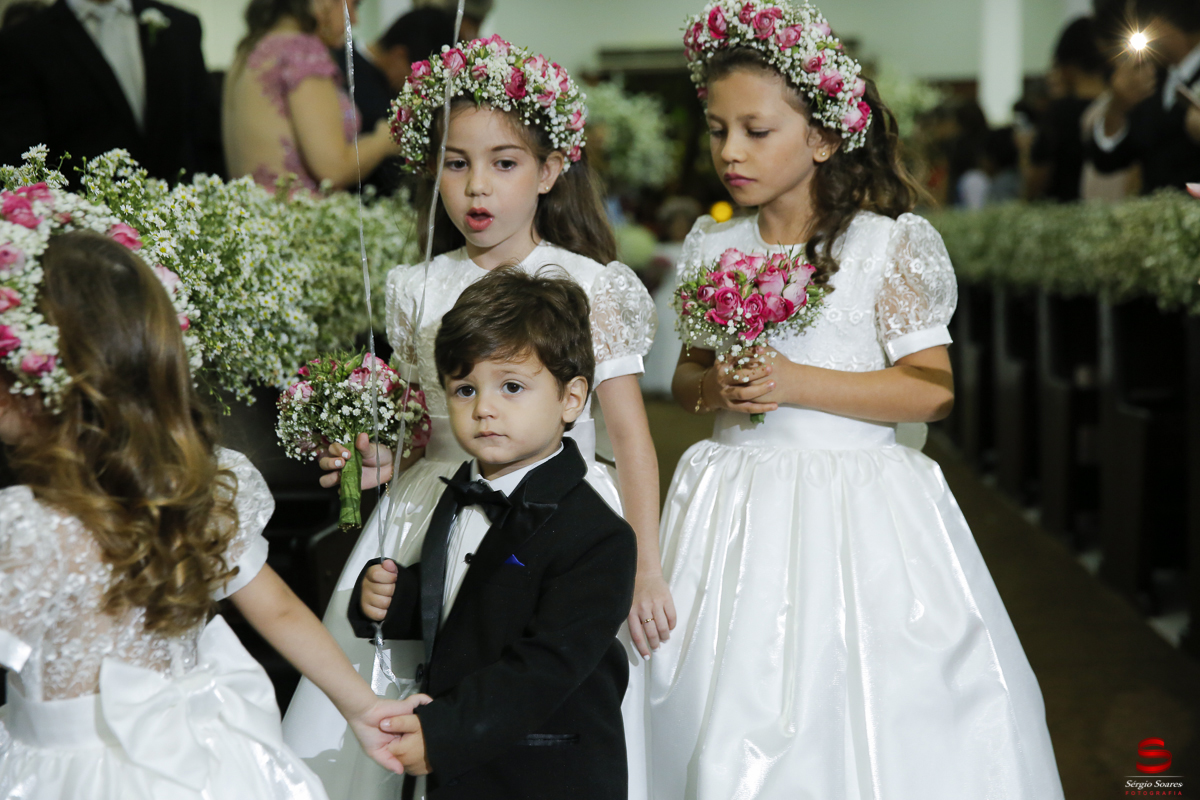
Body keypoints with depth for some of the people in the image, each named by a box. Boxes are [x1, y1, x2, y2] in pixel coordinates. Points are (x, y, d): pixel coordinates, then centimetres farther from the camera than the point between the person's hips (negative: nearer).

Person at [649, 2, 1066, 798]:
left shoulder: (888, 243, -5)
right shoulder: (712, 247, 8)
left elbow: (932, 388, -9)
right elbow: (684, 378, 16)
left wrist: (797, 383, -17)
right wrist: (712, 387, -8)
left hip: (855, 514, -3)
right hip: (735, 507, 3)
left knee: (861, 723, -1)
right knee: (727, 725, 4)